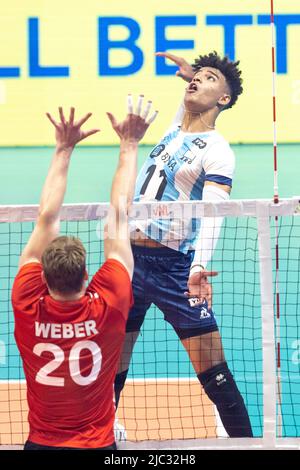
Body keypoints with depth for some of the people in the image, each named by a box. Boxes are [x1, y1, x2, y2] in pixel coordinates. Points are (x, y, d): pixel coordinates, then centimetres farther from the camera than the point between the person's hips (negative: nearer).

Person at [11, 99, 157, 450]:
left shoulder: (28, 306, -9)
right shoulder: (107, 306, -12)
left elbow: (47, 218, 1)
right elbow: (118, 215, -2)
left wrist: (64, 149, 8)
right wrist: (129, 146, 7)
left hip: (40, 444, 2)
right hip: (97, 446, -2)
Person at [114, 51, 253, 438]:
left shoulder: (217, 152, -8)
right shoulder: (174, 130, 14)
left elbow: (212, 215, -22)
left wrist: (199, 268, -36)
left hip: (175, 265, -7)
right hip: (130, 257, 7)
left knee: (211, 370, -10)